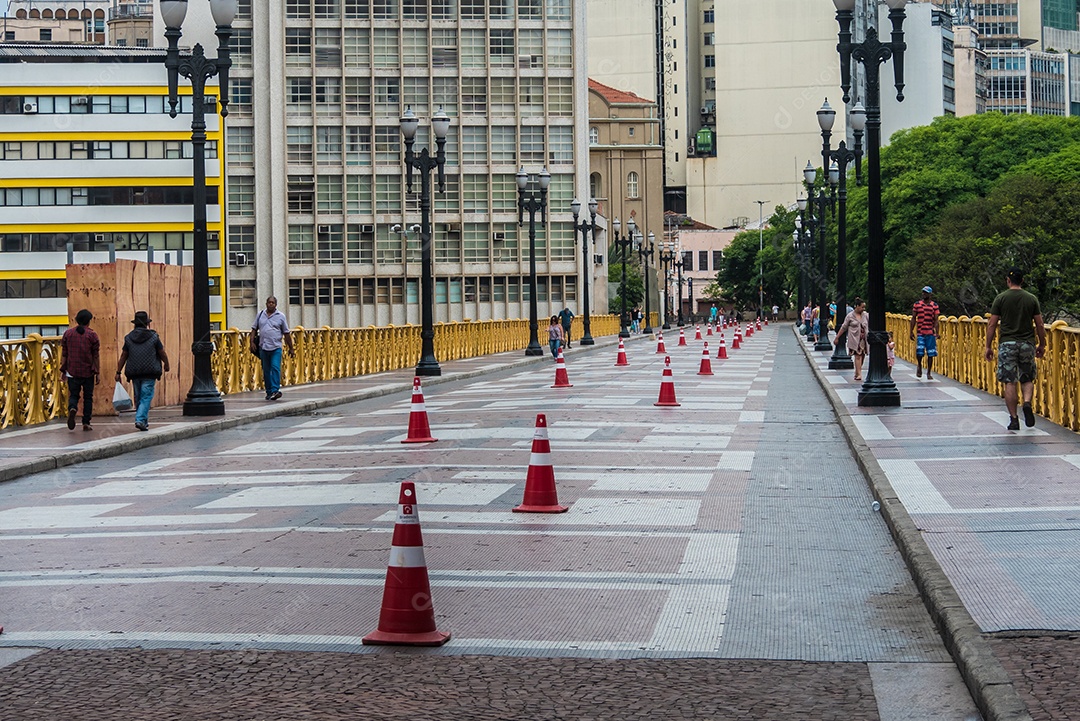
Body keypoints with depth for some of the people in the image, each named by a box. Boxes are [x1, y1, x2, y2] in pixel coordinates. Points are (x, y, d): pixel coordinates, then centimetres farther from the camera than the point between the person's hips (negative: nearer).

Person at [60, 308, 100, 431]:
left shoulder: (68, 333, 3)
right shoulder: (92, 335, -3)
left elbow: (64, 354, 4)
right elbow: (95, 356, -3)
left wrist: (62, 370, 11)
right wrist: (98, 373, 3)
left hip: (72, 371, 1)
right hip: (88, 372, -1)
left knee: (73, 395, 10)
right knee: (88, 397, 9)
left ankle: (72, 408, -22)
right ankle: (86, 423, 7)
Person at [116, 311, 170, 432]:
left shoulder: (129, 338, 5)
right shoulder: (153, 337, -2)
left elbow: (123, 356, 5)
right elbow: (162, 353, 4)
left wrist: (118, 372, 8)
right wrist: (166, 364, 22)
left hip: (134, 372, 3)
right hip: (149, 372, -3)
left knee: (138, 397, 15)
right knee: (146, 397, -3)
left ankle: (144, 422, 22)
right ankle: (140, 420, -18)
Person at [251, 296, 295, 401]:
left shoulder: (280, 316, 4)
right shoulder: (260, 315, 10)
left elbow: (286, 333, 6)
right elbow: (254, 329, 14)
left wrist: (291, 349, 6)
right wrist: (252, 342, 0)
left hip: (276, 348, -3)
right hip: (263, 348, 3)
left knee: (275, 368, -16)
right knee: (266, 371, 8)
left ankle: (275, 390, -20)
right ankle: (269, 392, 16)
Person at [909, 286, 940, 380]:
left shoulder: (934, 305, 4)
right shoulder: (917, 304, 7)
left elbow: (936, 320, 2)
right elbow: (913, 319, 9)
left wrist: (937, 332, -8)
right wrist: (911, 331, 4)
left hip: (931, 333, 0)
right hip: (920, 333, 0)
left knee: (930, 354, 1)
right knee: (919, 352, -13)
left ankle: (929, 373, 11)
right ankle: (919, 366, 17)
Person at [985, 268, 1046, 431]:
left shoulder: (1001, 298, -1)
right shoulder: (1032, 299, 4)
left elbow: (992, 325, -2)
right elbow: (1040, 326, 5)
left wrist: (988, 346, 5)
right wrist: (1042, 345, 17)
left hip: (1007, 344, -1)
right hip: (1027, 344, 2)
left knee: (1010, 382, 2)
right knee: (1027, 379, 16)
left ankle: (1013, 419, 0)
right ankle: (1027, 402, -12)